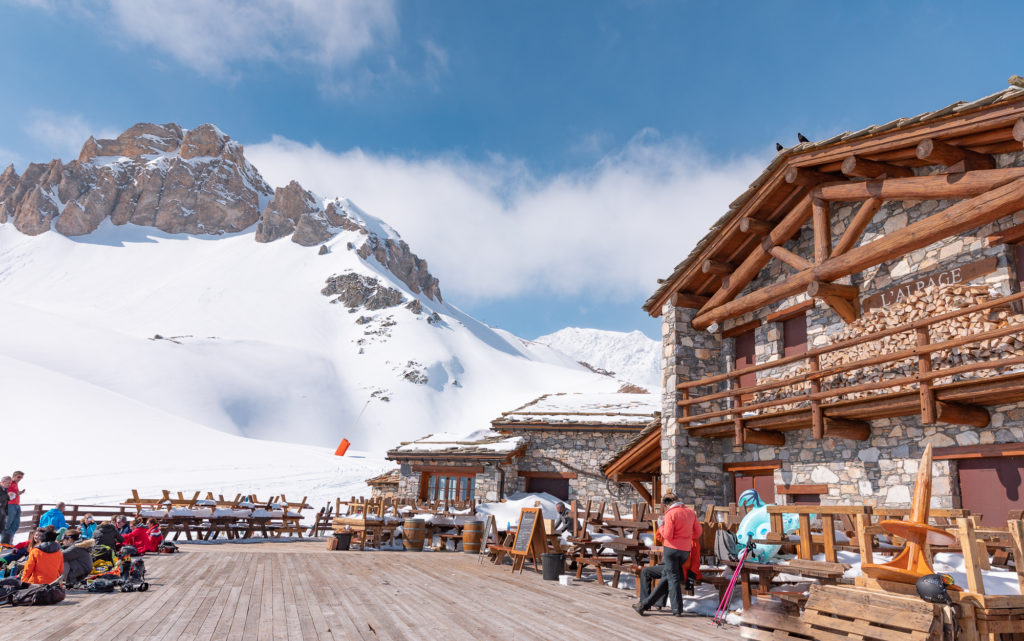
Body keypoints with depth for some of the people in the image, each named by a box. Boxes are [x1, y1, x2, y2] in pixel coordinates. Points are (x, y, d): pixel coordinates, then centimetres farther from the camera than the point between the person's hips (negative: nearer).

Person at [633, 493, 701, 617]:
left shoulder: (670, 514, -13)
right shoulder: (691, 512, 7)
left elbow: (667, 535, -17)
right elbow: (698, 531, 14)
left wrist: (661, 526, 0)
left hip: (672, 548, -7)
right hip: (686, 550, 7)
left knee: (673, 578, 4)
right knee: (667, 576, 11)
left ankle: (677, 610, 5)